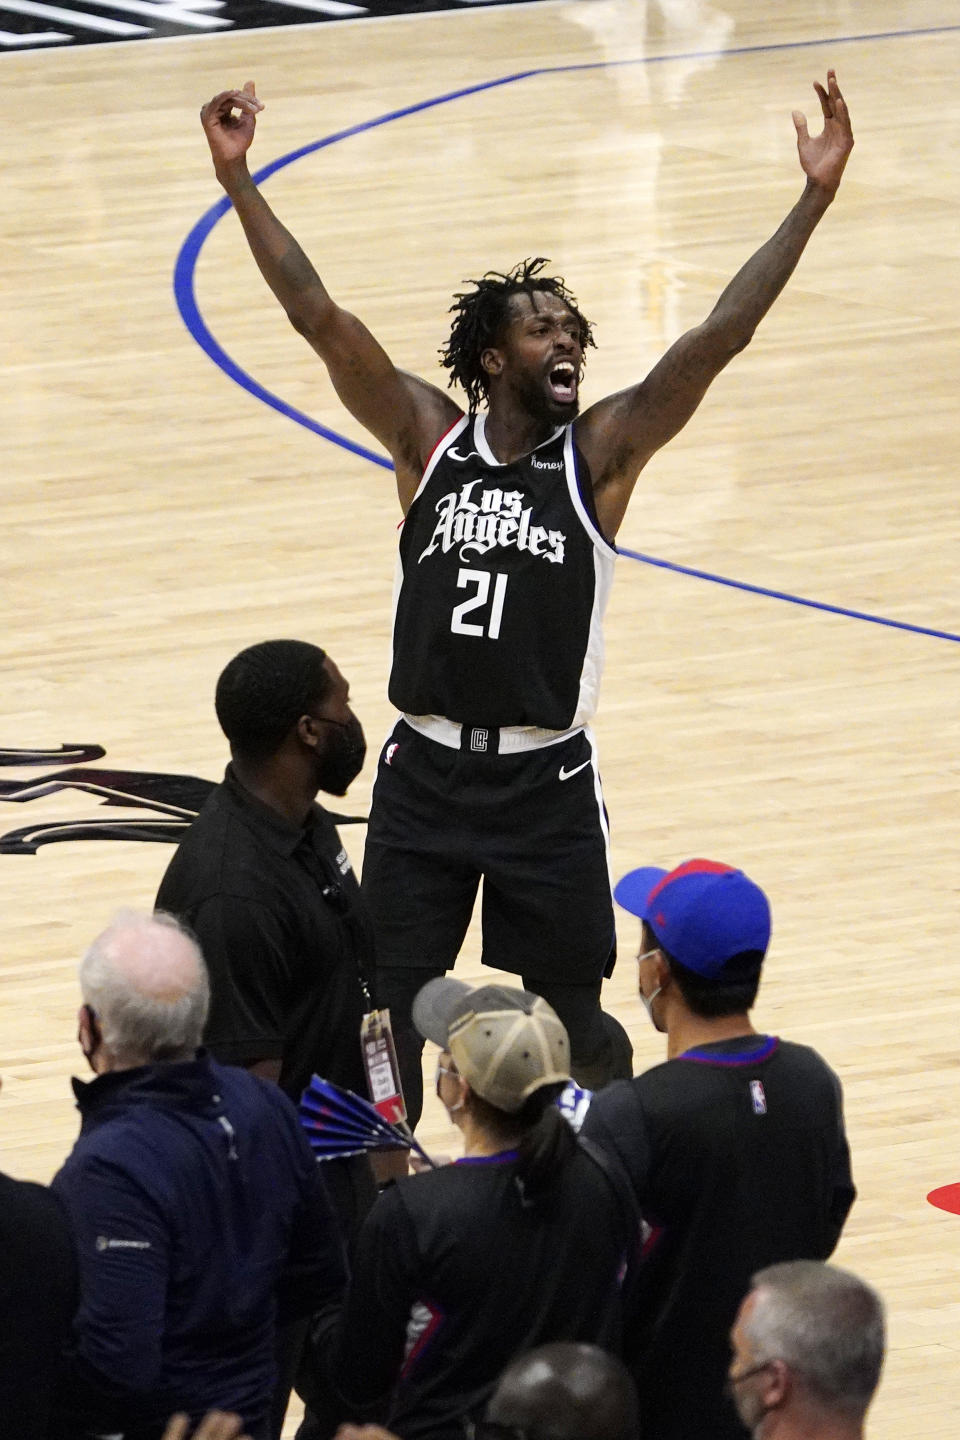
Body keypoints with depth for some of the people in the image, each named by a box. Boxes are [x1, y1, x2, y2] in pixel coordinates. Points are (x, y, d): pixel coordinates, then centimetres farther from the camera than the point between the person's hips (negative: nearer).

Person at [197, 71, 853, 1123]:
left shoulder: (602, 452, -2)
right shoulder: (429, 439, 0)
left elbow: (717, 338, -11)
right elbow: (319, 316, -7)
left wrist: (814, 198, -19)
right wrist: (238, 180, -16)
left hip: (546, 788, -1)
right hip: (425, 777, 1)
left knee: (571, 1017, 9)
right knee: (389, 1013, 5)